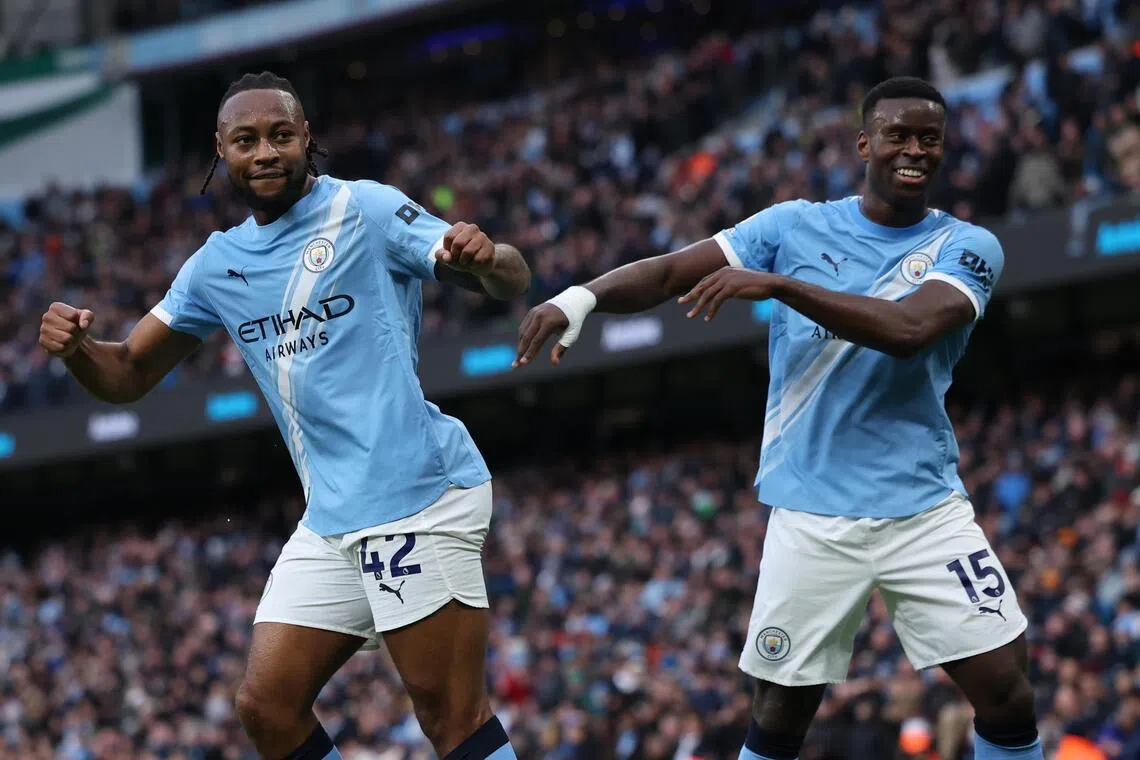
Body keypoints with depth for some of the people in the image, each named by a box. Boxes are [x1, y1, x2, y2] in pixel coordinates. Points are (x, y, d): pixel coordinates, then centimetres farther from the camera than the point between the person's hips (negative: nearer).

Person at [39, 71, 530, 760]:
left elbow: (514, 282, -12)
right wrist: (75, 347, -6)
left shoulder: (365, 209, -5)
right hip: (331, 519, 7)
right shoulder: (218, 264, 14)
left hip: (417, 498, -7)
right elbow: (128, 376, 17)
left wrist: (487, 259, -36)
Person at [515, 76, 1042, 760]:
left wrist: (776, 284, -27)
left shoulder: (967, 246, -2)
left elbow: (908, 330, -22)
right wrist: (582, 296, -23)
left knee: (1007, 694, -8)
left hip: (926, 514, 0)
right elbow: (669, 272, -3)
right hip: (810, 517, 1)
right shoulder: (797, 227, 4)